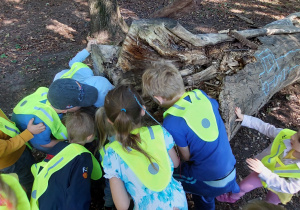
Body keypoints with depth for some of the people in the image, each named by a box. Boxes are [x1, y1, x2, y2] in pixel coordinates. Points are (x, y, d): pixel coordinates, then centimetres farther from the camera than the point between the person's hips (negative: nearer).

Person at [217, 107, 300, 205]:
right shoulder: (286, 135, -36)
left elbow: (288, 187, -38)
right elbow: (265, 127, -20)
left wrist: (264, 171, -49)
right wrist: (244, 118, -18)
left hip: (281, 187, -2)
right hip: (264, 169, 2)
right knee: (243, 186, 21)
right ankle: (231, 198, 55)